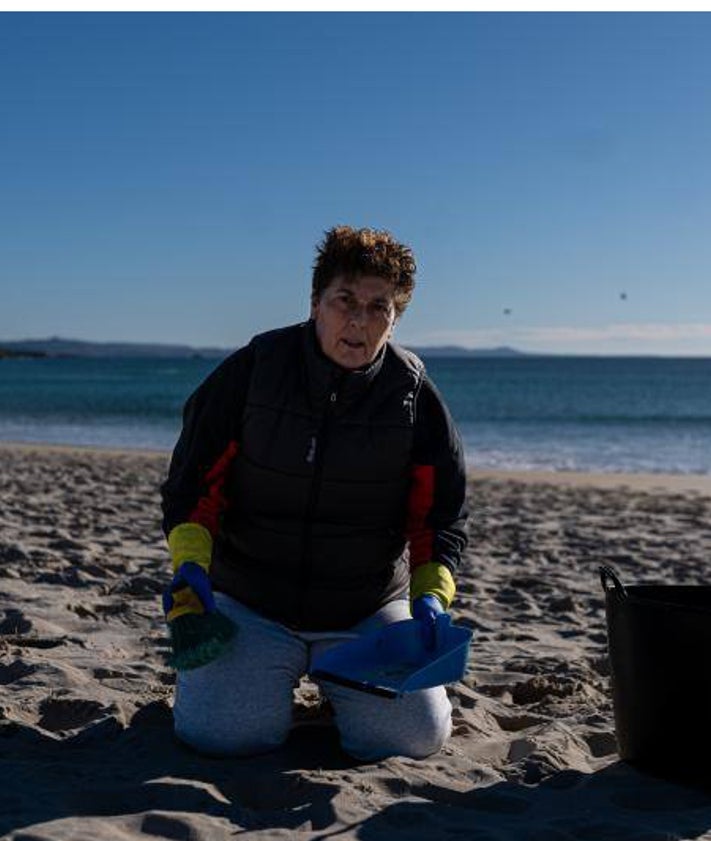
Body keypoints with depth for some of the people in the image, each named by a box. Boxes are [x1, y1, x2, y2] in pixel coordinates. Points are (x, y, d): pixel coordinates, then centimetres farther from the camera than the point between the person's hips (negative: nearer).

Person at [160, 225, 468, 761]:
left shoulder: (414, 394, -5)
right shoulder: (253, 369, -8)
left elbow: (441, 513, 0)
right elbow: (194, 480, -3)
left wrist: (432, 594, -16)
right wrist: (191, 564, -19)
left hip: (369, 613, 1)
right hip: (251, 604, -1)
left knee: (416, 736, -11)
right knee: (219, 733, -17)